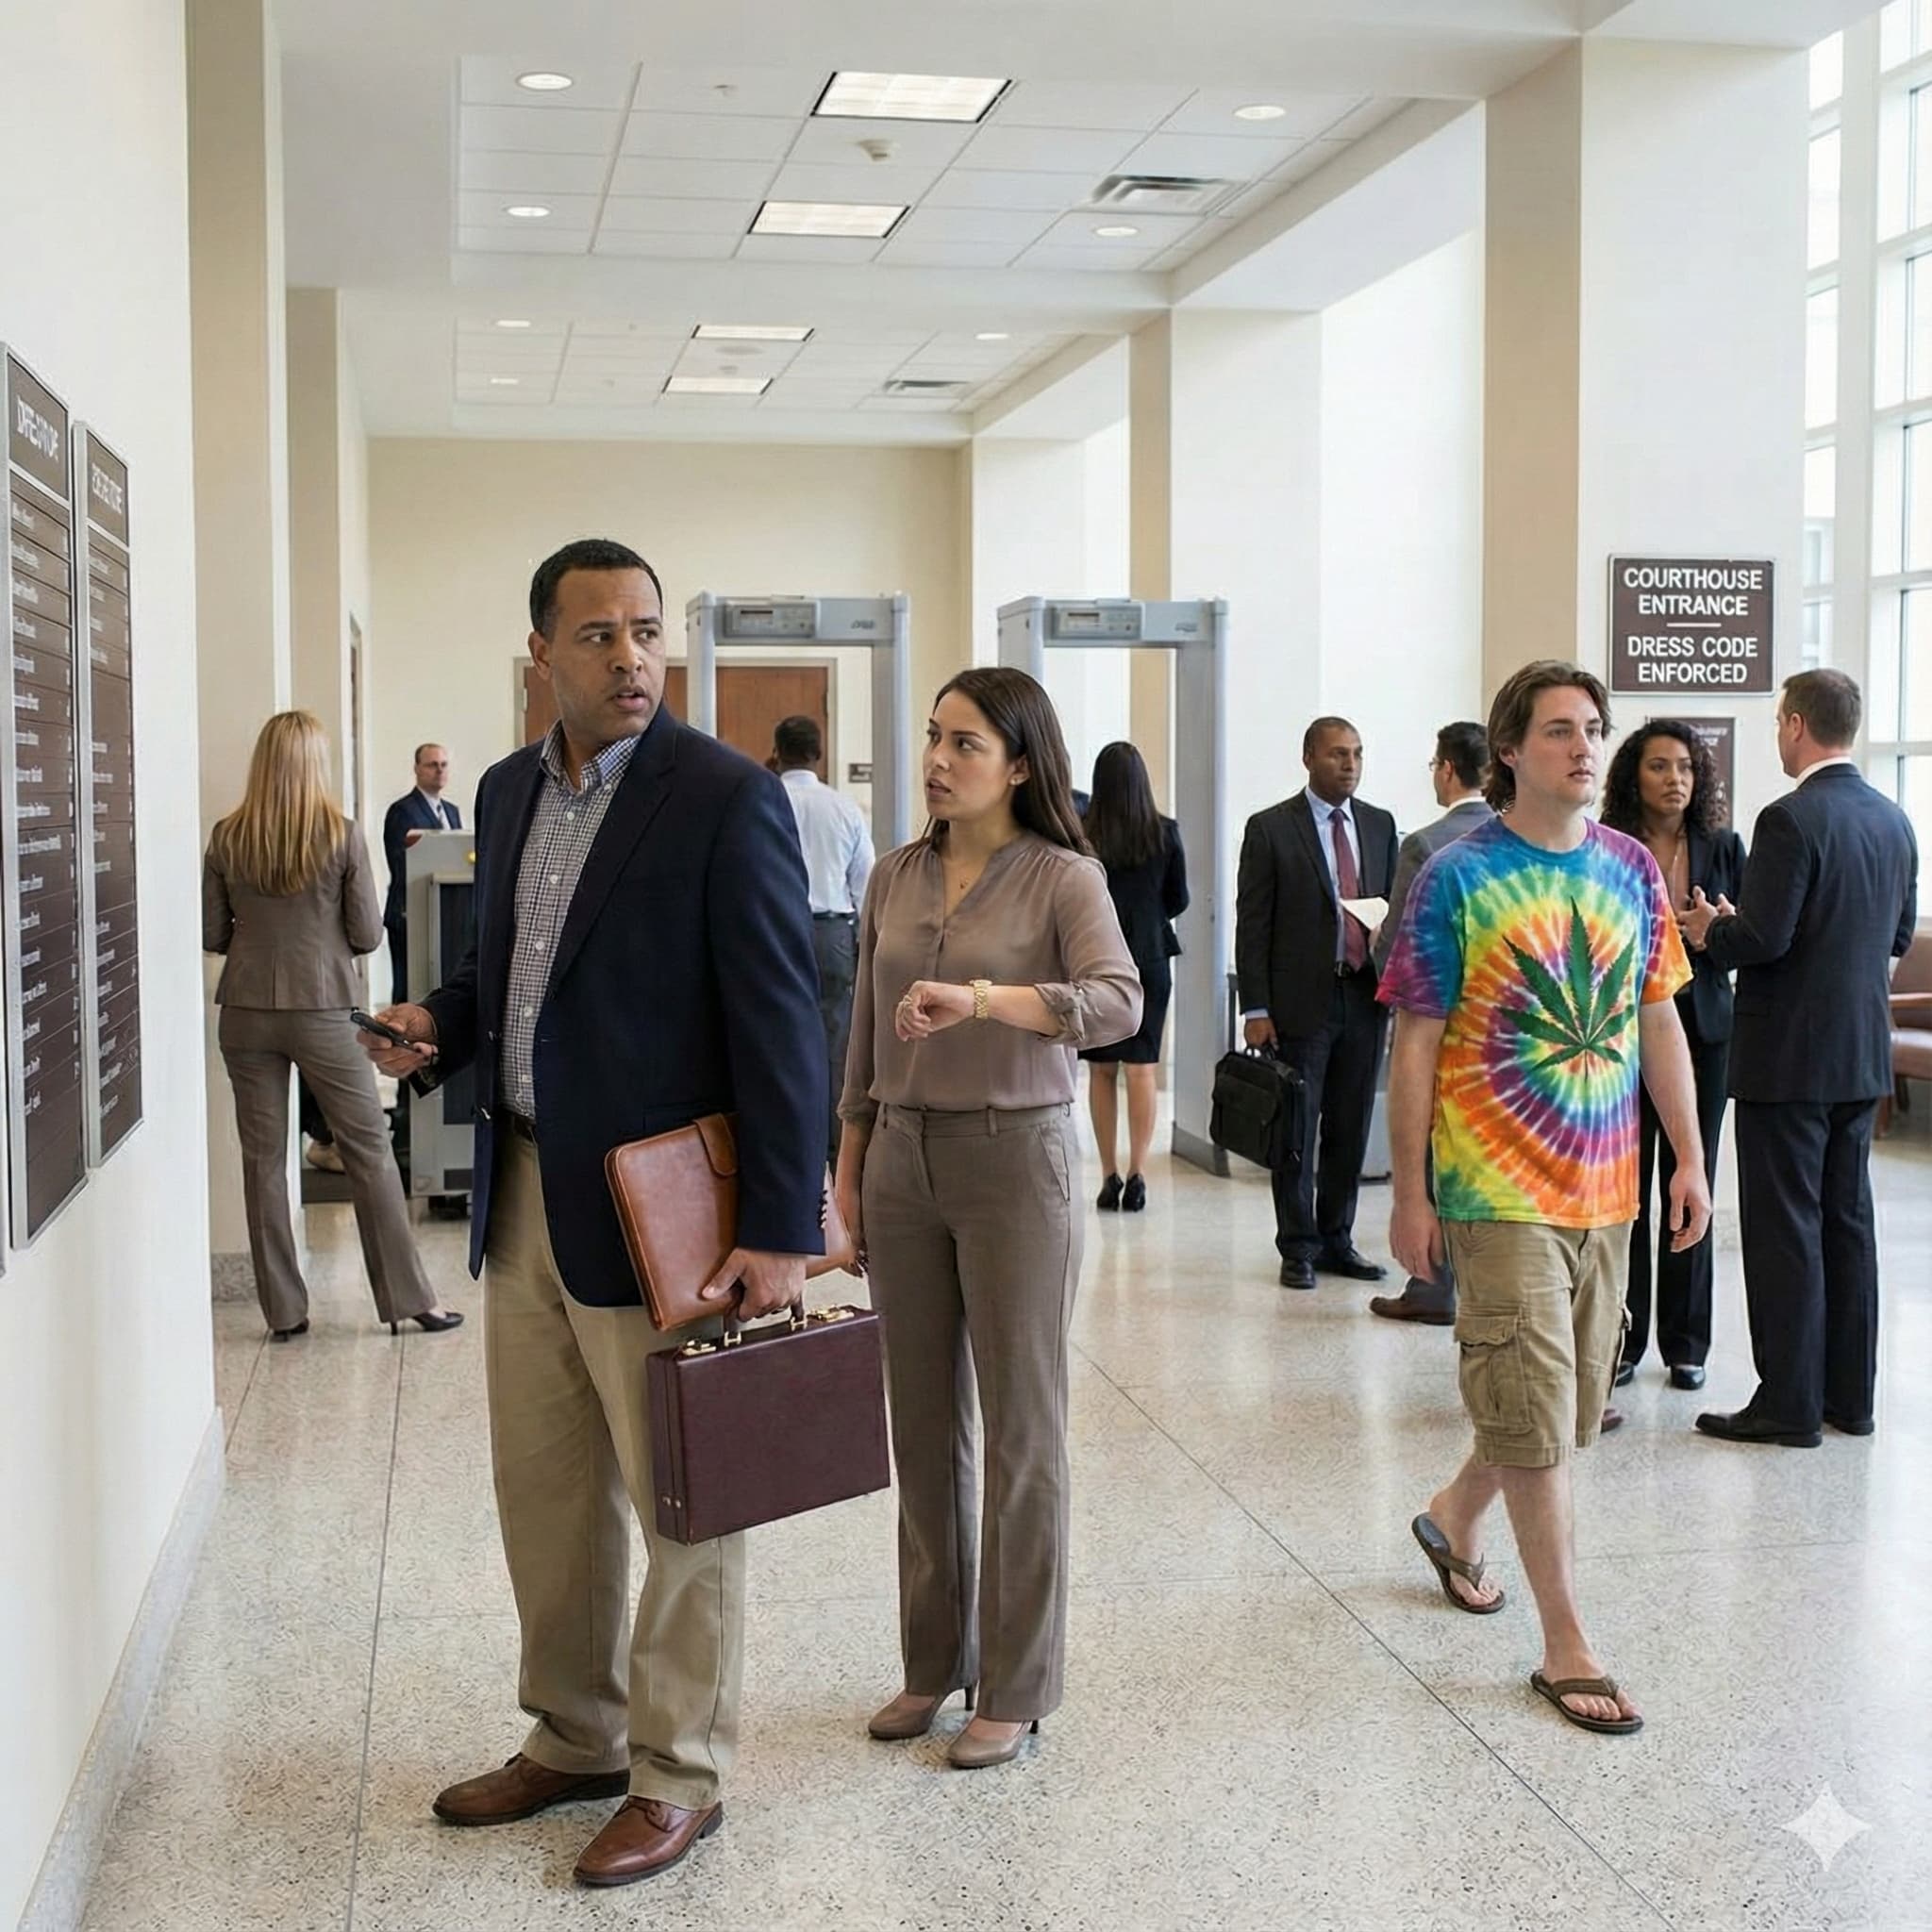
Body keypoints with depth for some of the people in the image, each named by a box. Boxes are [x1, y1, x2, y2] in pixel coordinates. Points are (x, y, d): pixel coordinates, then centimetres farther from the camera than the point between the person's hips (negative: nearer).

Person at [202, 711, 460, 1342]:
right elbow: (367, 934, -4)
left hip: (247, 1012, 2)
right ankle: (408, 1298, 11)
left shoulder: (228, 839, -1)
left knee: (263, 1159, 8)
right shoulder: (341, 835, -7)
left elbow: (211, 934, 3)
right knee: (369, 1150, 6)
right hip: (322, 1010, -2)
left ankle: (283, 1310, 12)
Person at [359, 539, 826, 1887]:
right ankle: (574, 1741, 36)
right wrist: (441, 1027, 0)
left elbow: (777, 1017, -15)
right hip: (525, 1195, 7)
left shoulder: (727, 798, -13)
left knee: (684, 1508, 7)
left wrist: (782, 1230, -19)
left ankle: (680, 1778, 23)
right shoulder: (511, 790, 9)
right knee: (546, 1497, 18)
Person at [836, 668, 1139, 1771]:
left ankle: (1018, 1686, 15)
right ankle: (935, 1662, 27)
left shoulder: (1063, 879, -8)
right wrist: (851, 1158, 11)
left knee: (1021, 1428, 3)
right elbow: (867, 1031, 14)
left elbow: (1120, 1004, -25)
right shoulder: (897, 877, 8)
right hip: (904, 1160, 5)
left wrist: (984, 998, -37)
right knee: (924, 1423, 12)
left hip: (1016, 1159, -5)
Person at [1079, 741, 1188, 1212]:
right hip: (1149, 957, 0)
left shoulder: (1079, 832, -7)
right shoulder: (1165, 832, -4)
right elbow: (1178, 901, 5)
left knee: (1100, 1070, 9)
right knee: (1142, 1068, 3)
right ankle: (1136, 1173, -2)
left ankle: (1109, 1176, 11)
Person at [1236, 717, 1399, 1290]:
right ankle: (1299, 1247, 12)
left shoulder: (1380, 825, 11)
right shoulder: (1271, 829, -3)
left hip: (1363, 998, 4)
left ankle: (1337, 1240, 22)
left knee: (1350, 1130, 10)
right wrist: (1256, 1009, -10)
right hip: (1300, 1001, -4)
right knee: (1297, 1130, 2)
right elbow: (1252, 925, -4)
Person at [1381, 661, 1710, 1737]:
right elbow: (1418, 1042, -7)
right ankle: (1566, 1643, 8)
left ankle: (1456, 1518, 41)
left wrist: (1691, 1159, 7)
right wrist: (1410, 1194, -8)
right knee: (1536, 1412, -3)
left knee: (1576, 1408, 15)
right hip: (1500, 1188, -5)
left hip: (1606, 1187, 6)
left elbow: (1660, 1021, 11)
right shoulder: (1459, 877, -8)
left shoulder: (1632, 869, 6)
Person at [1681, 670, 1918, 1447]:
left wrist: (1709, 932, -3)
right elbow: (1898, 935, 15)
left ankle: (1789, 1404, 4)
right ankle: (1850, 1394, 21)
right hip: (1862, 1056, 8)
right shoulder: (1893, 822, 8)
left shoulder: (1791, 820, -17)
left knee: (1785, 1229, -1)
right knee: (1848, 1220, 14)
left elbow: (1763, 938, -22)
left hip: (1789, 1057, -8)